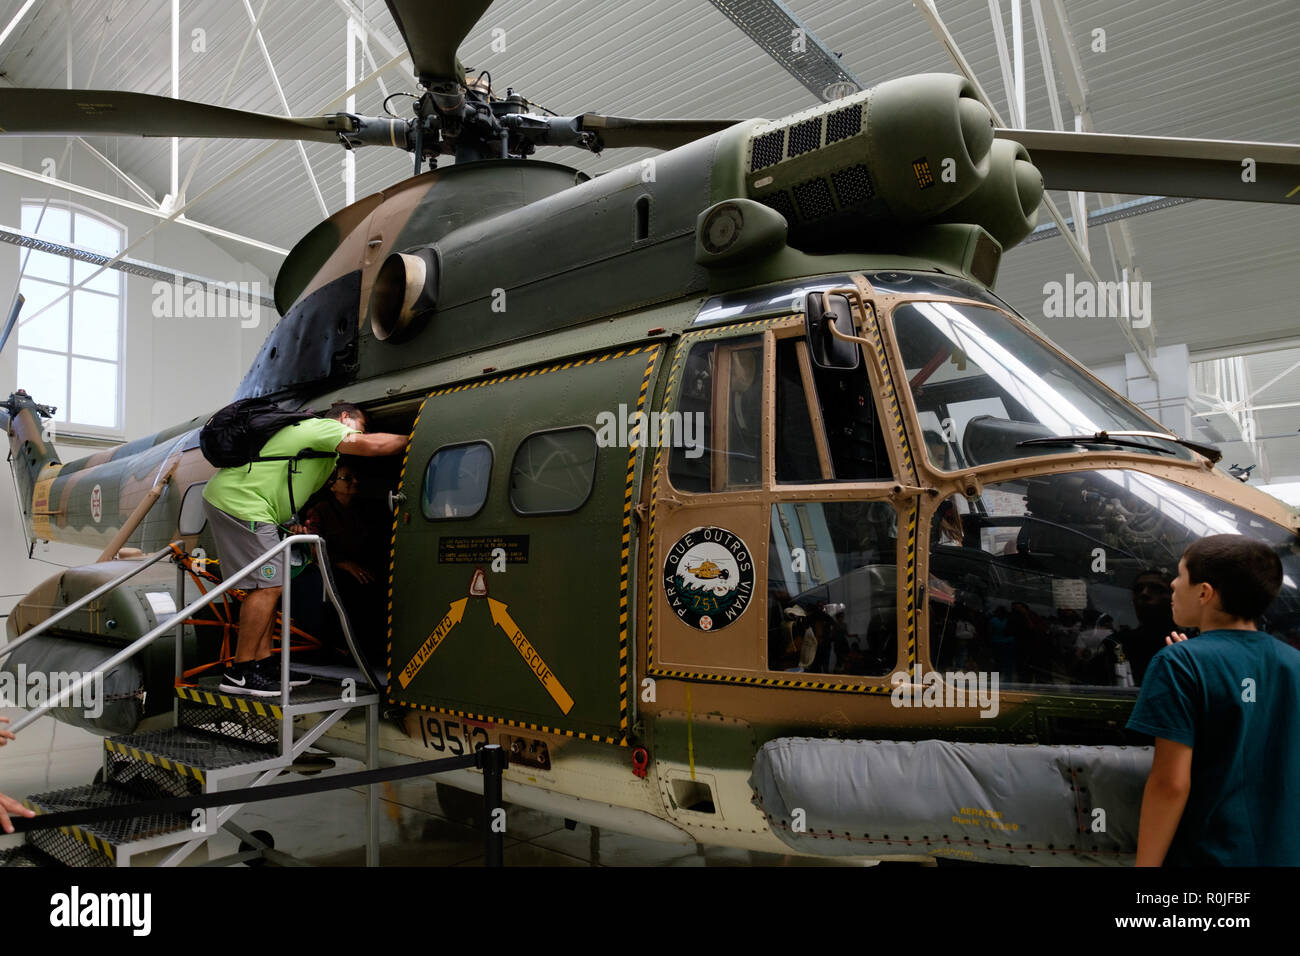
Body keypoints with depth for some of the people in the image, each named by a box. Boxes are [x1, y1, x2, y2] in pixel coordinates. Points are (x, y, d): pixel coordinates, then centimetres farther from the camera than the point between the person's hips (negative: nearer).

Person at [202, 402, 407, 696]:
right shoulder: (324, 426, -6)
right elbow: (374, 445, -20)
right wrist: (411, 439, -7)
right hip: (240, 502, -11)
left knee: (269, 584, 11)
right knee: (268, 585, -12)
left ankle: (263, 664, 14)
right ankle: (239, 673, -7)